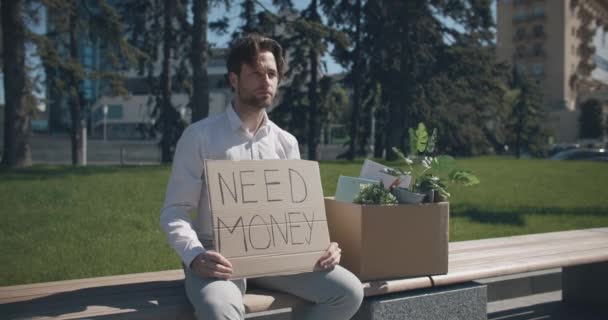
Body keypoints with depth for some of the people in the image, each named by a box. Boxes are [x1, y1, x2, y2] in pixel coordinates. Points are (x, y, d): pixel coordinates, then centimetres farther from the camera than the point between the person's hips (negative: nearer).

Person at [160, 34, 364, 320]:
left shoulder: (286, 143, 11)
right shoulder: (199, 136, -3)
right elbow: (174, 212, -5)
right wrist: (195, 256, -25)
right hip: (218, 258, -4)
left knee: (348, 291, -16)